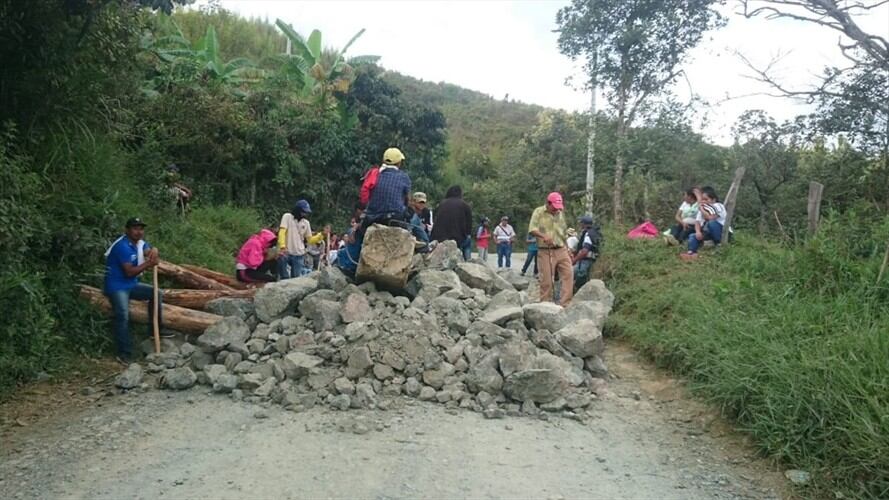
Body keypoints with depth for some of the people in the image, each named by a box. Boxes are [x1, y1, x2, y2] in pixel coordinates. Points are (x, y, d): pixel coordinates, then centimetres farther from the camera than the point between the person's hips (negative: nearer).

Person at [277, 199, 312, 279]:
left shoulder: (306, 223, 9)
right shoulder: (287, 217, -2)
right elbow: (282, 232, -12)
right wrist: (282, 247, -25)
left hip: (299, 255, 3)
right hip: (285, 253, -3)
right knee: (284, 277, 1)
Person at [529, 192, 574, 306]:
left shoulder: (560, 213, 16)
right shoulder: (538, 212, -1)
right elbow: (532, 229, -12)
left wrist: (568, 249, 20)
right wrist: (544, 236, -30)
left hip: (561, 250, 5)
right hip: (545, 252, -5)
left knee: (568, 274, -7)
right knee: (546, 280, -3)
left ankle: (565, 303, -4)